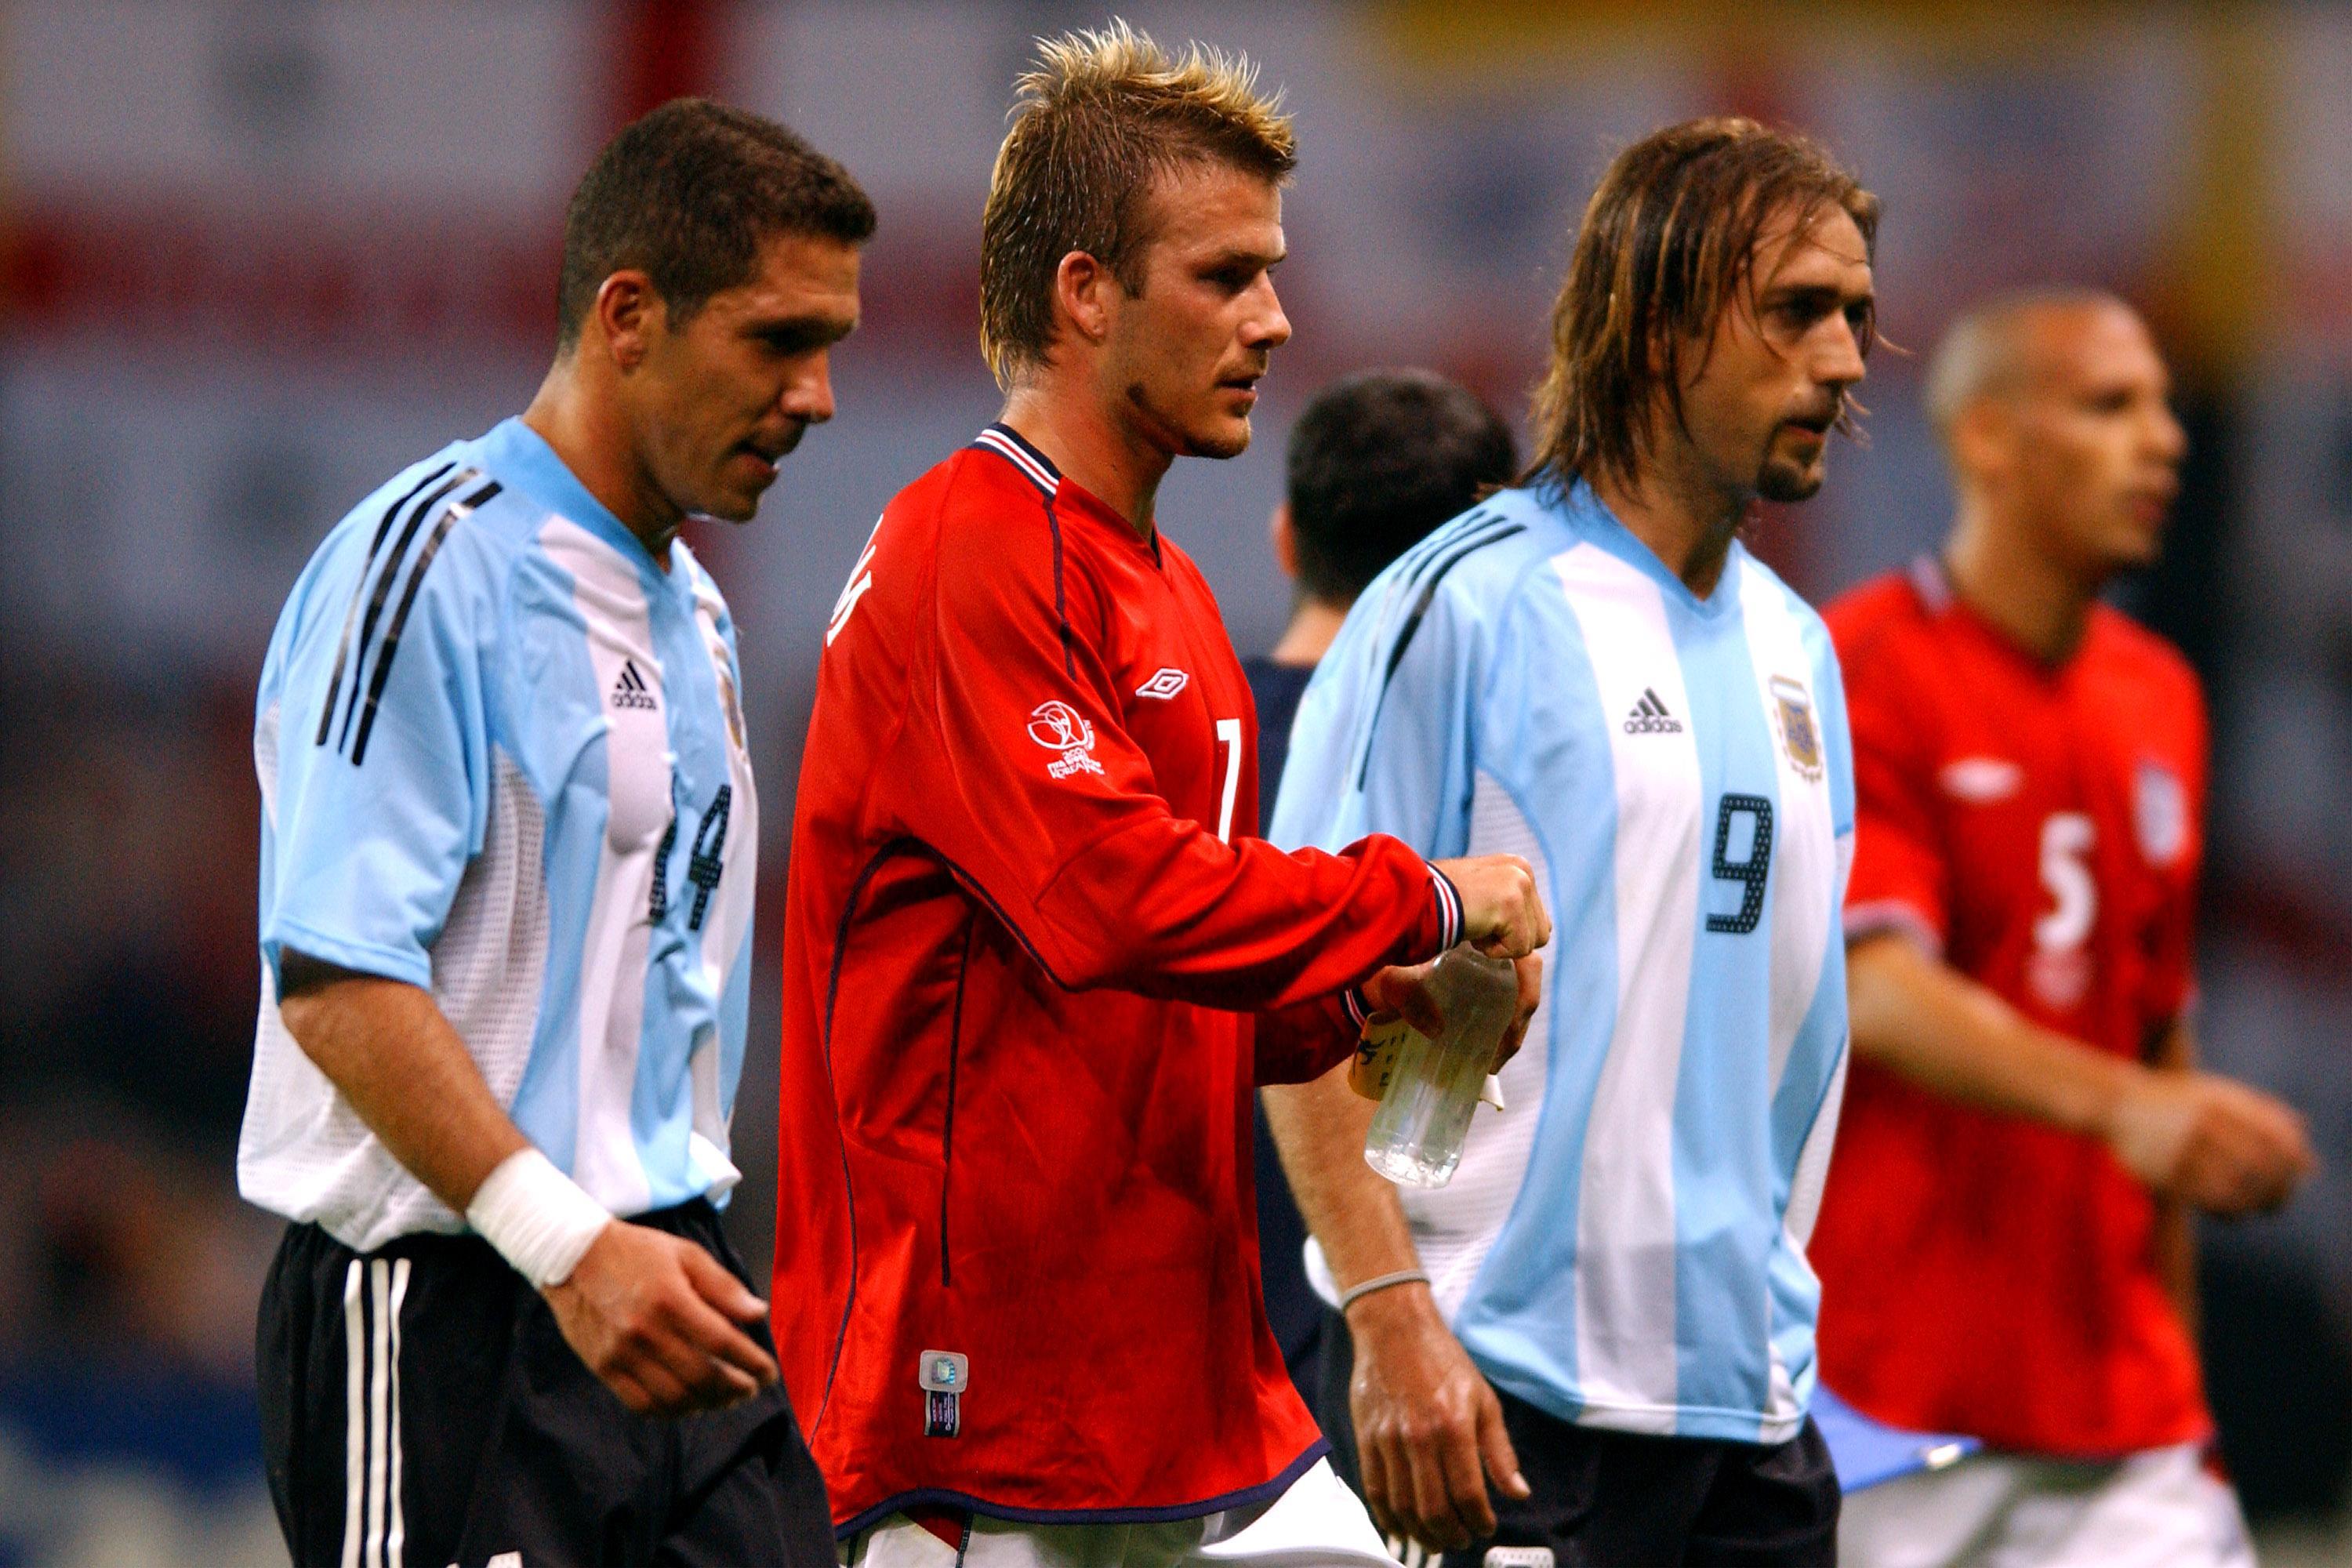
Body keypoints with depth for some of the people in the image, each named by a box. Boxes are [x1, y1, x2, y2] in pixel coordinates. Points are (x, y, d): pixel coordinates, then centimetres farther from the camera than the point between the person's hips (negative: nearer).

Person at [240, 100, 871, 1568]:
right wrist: (568, 1247, -26)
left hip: (661, 1287, 8)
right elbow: (335, 980, -19)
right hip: (450, 1311, -8)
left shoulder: (692, 609, 18)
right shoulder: (430, 564, -11)